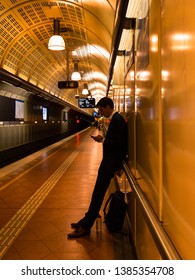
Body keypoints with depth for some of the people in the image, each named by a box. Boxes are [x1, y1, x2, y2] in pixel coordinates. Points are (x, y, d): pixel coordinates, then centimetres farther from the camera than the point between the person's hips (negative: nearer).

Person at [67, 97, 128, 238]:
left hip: (112, 161, -10)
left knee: (98, 193, -3)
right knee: (98, 192, 17)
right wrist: (103, 139, 3)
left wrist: (103, 139, -15)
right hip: (110, 159, 10)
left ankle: (86, 226, 9)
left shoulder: (117, 120, -17)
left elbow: (119, 143, -24)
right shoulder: (115, 119, 13)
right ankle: (87, 220, 30)